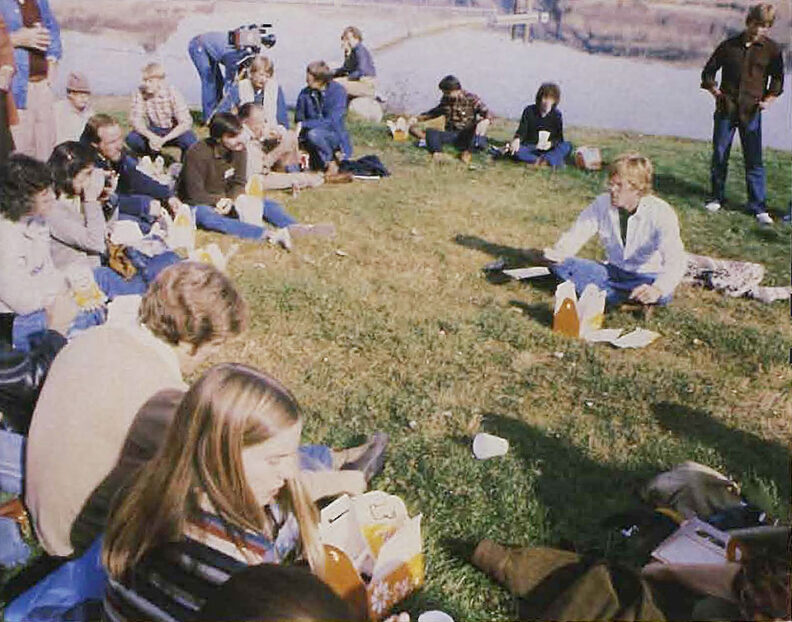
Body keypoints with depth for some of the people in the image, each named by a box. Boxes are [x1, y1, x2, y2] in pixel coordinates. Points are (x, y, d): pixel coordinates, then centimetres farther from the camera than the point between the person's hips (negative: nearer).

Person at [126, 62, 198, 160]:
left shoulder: (172, 93, -22)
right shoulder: (140, 93, -14)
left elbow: (186, 122, -27)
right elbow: (135, 120, -14)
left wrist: (163, 139, -36)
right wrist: (151, 136, -34)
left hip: (174, 131, -3)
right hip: (153, 131, 3)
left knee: (189, 140, -33)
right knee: (131, 138, -23)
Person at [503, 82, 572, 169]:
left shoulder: (556, 115, 3)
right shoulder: (529, 111, 1)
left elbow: (559, 138, 0)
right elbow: (522, 130, -6)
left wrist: (551, 143, -24)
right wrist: (517, 139, -31)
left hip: (548, 149, 1)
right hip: (529, 148, -1)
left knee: (567, 146, -26)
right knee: (514, 150, -34)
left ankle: (546, 159, -46)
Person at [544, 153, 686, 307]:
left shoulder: (660, 212, -21)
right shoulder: (602, 203, -9)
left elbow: (676, 260, -31)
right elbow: (575, 235, -8)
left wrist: (658, 289, -51)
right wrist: (558, 253, -33)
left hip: (645, 277, -3)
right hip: (612, 271, 4)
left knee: (664, 295, -38)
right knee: (559, 264, -18)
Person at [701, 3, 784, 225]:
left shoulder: (772, 49, 3)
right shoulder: (729, 46, 4)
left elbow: (777, 79, 12)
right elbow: (708, 72, 13)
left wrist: (769, 99, -3)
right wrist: (714, 90, -3)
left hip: (752, 112, -1)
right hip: (726, 109, 1)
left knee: (754, 160, -1)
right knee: (719, 156, 6)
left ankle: (758, 206, 4)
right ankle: (717, 198, 22)